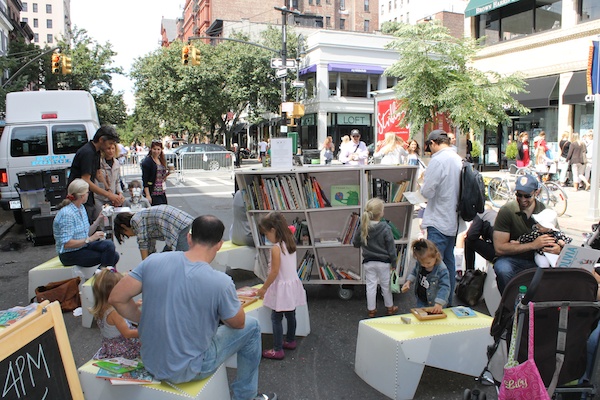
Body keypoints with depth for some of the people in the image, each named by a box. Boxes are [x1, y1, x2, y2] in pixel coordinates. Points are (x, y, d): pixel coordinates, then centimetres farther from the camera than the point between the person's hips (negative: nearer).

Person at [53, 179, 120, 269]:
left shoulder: (81, 207, 7)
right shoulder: (66, 214, -22)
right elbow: (67, 244, -25)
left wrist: (99, 219, 2)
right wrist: (90, 239, -24)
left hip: (83, 246, 8)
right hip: (70, 255, -8)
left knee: (114, 256, -13)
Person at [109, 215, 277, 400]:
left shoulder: (153, 261, -13)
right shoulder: (221, 282, -24)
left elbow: (116, 298, -7)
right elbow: (238, 323, -8)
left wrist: (146, 319, 7)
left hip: (150, 362, 5)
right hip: (188, 370, -5)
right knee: (251, 326, 13)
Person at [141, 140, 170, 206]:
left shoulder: (161, 160, 12)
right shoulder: (147, 162, -9)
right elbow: (145, 180, -13)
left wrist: (167, 174, -1)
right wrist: (147, 195, -19)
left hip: (162, 193, 7)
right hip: (152, 194, -7)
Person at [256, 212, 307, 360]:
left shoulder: (276, 248, -21)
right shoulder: (290, 243, 3)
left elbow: (274, 272, -21)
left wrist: (264, 288, -10)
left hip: (282, 287, -8)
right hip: (293, 283, 8)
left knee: (276, 318, 1)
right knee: (290, 315, 20)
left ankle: (277, 350, 6)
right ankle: (290, 341, 35)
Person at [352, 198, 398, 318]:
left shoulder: (362, 228, -10)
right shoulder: (385, 228, -19)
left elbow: (355, 243, 4)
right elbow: (391, 248, -13)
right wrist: (393, 263, -3)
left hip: (368, 262, 2)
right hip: (383, 262, -2)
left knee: (371, 286, 12)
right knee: (386, 285, 14)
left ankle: (371, 309, 21)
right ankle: (390, 307, 31)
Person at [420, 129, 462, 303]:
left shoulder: (437, 160, -18)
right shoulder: (458, 159, 8)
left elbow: (427, 192, -19)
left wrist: (423, 185, 2)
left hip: (438, 222, -9)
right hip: (453, 220, 9)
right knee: (449, 261, 17)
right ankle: (448, 300, 28)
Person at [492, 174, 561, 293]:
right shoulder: (506, 211, -9)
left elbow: (559, 240, 12)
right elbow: (499, 248, -13)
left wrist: (558, 248, -14)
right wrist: (533, 245, -17)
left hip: (538, 261, 3)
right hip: (511, 260, -3)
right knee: (502, 269, -35)